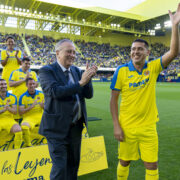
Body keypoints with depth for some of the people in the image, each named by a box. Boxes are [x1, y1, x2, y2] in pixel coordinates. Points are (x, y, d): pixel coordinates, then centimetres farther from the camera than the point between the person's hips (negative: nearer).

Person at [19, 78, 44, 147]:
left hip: (40, 117, 2)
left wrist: (43, 106, -15)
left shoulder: (41, 94, 6)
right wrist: (31, 106, -20)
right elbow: (20, 112, -7)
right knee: (24, 126, -34)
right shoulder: (23, 97, 0)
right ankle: (28, 145, -10)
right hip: (29, 117, -2)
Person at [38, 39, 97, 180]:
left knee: (73, 163, 20)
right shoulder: (46, 71, -9)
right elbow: (55, 91, -26)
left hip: (76, 126, 6)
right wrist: (81, 82, -27)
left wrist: (88, 78, -17)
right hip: (57, 127, -6)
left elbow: (88, 94, 1)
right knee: (60, 167, 1)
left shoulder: (76, 70, 7)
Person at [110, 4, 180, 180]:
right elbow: (113, 99, -7)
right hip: (126, 127, -1)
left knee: (152, 165, 9)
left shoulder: (153, 67, -2)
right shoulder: (121, 71, -9)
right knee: (124, 162, 15)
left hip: (148, 127, 2)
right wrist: (116, 126, -10)